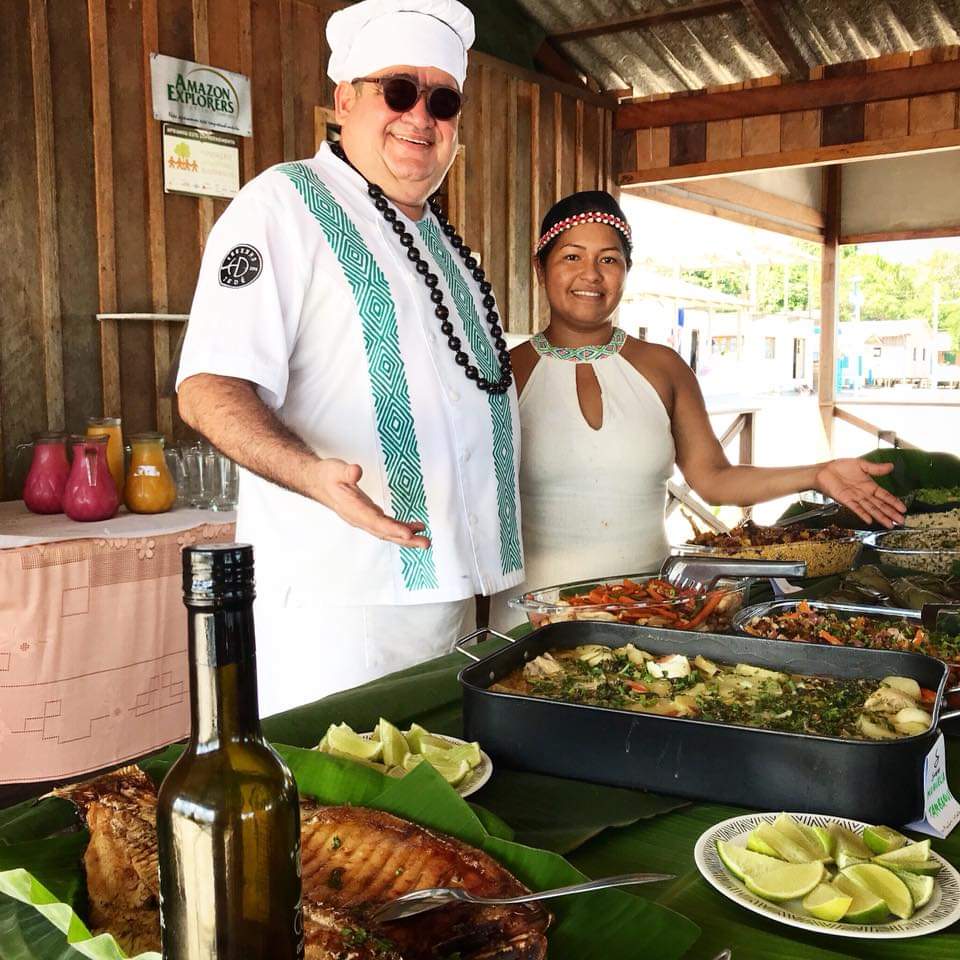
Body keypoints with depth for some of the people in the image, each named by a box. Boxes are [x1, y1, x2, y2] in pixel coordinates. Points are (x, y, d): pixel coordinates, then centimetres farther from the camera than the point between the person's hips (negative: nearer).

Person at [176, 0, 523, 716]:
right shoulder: (285, 203, -7)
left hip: (446, 589, 8)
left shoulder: (440, 239, 17)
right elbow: (209, 388, -18)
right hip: (336, 601, -7)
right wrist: (314, 475, -35)